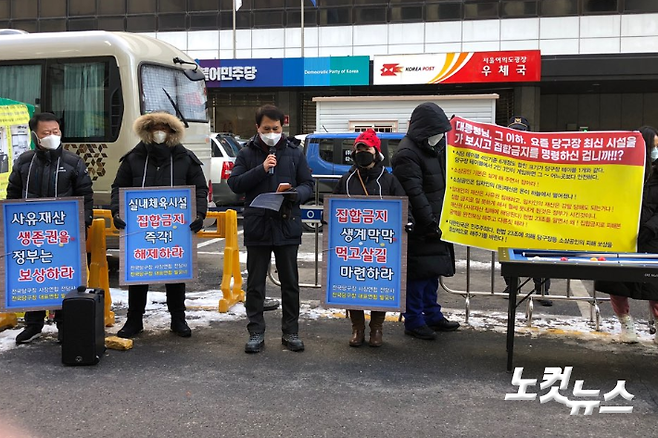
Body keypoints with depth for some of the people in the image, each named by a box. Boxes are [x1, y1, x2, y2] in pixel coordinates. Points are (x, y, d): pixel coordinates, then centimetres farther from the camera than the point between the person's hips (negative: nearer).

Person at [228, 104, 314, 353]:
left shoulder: (294, 153, 6)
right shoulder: (247, 153, 5)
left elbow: (308, 185, 6)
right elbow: (234, 183, -4)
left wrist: (295, 193, -16)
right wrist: (261, 169, -16)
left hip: (287, 227, 1)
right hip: (257, 226, 0)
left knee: (290, 283, 8)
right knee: (255, 284, 6)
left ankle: (290, 332, 19)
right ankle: (256, 333, 16)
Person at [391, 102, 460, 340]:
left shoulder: (434, 147, 14)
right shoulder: (407, 153, -17)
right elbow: (415, 194, -23)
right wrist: (430, 222, -23)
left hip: (434, 222, 9)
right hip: (418, 227, -9)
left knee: (433, 270, 16)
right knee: (418, 272, -3)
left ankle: (432, 315, 28)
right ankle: (413, 321, 7)